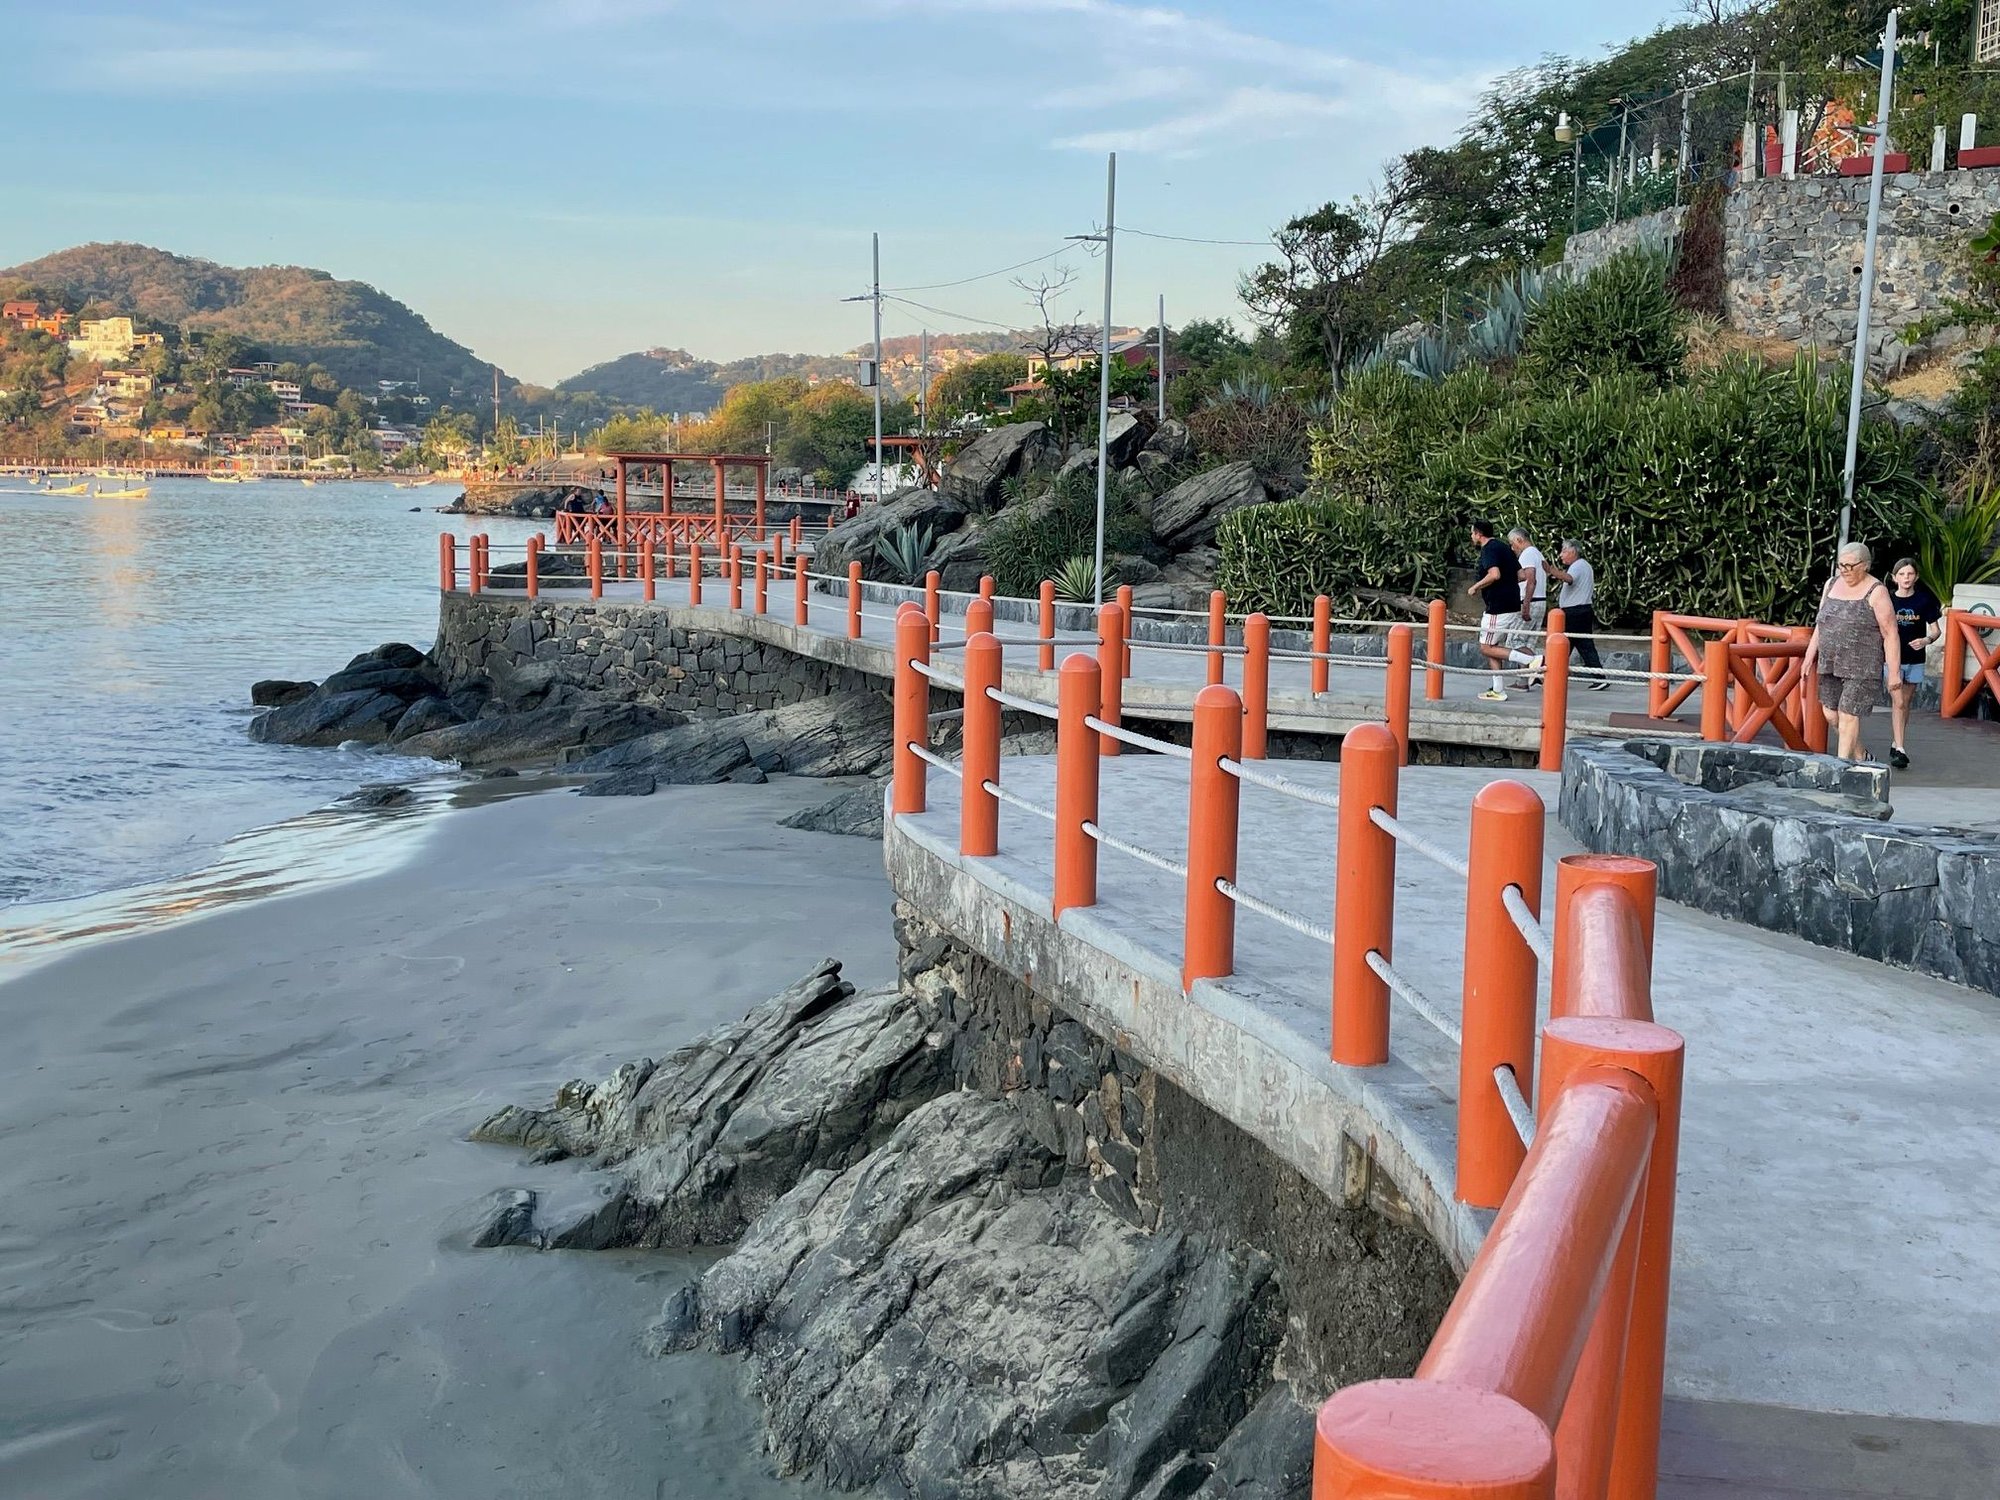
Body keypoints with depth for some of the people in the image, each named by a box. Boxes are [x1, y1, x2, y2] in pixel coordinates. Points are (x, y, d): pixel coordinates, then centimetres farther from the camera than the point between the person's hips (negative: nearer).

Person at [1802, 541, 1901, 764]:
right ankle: (1861, 757, 28)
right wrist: (1810, 654, 15)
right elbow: (1821, 624, 19)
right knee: (1831, 714, 9)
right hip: (1830, 664, 7)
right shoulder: (1832, 584, 10)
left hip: (1861, 668, -7)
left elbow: (1890, 634, -9)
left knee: (1848, 715, -8)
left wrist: (1894, 673, -12)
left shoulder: (1876, 592, -8)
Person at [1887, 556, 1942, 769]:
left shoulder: (1924, 600, -2)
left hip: (1915, 660, 2)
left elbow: (1935, 629, 3)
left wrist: (1926, 640, -17)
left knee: (1906, 704, 11)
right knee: (1897, 702, -10)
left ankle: (1896, 746, 23)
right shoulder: (1888, 600, -3)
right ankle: (1899, 749, -13)